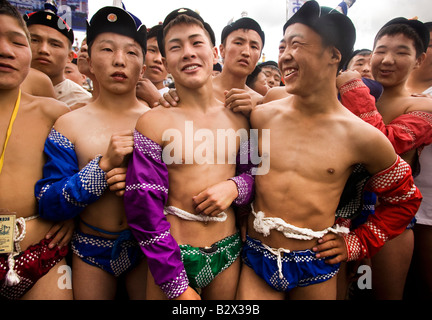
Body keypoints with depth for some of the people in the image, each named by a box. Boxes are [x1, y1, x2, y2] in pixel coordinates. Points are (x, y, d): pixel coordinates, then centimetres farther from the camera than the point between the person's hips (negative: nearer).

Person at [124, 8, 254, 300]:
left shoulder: (239, 118, 0)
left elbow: (255, 172, 11)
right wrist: (177, 286, -13)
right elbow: (143, 210, -12)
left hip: (228, 253, 4)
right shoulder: (154, 122, -11)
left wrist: (235, 186, -12)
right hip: (173, 257, -4)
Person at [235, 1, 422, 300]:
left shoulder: (363, 137, -10)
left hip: (316, 265, 0)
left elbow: (405, 199, 6)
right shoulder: (261, 116, -7)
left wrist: (356, 244, 4)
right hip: (256, 256, 0)